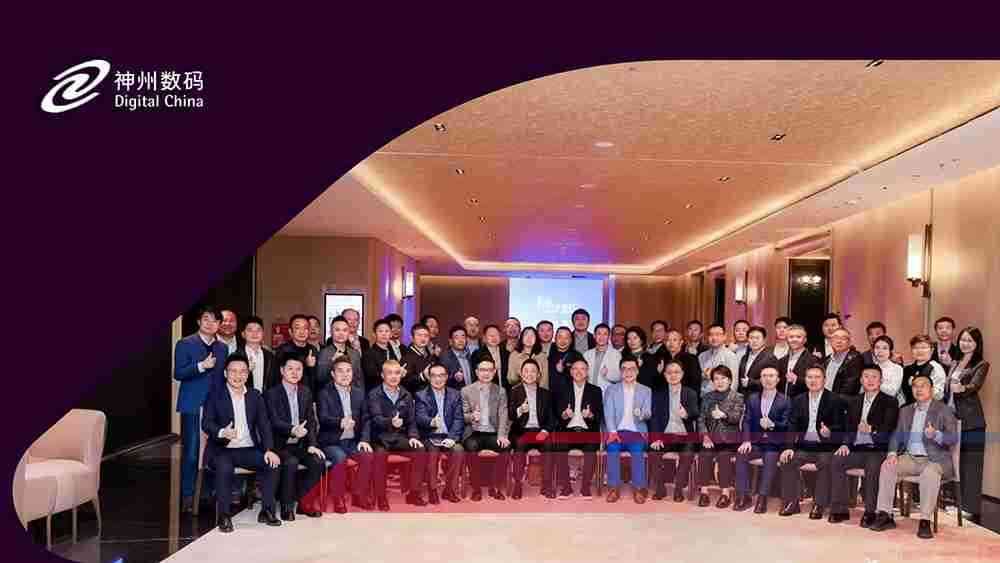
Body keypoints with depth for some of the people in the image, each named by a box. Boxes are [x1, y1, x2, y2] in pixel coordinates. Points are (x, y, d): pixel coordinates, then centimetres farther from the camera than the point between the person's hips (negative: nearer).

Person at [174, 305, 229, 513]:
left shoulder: (222, 348, 14)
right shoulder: (185, 344, 1)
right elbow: (178, 373, -7)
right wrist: (201, 366, -20)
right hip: (193, 406, -4)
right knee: (191, 452, -2)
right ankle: (188, 496, 9)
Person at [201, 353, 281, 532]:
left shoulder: (255, 396, 13)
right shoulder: (215, 395, 4)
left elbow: (264, 425, 6)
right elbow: (206, 423, -7)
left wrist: (269, 449, -11)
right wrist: (222, 432, -30)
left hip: (248, 450, 3)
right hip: (222, 450, -3)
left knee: (271, 462, -22)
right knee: (224, 467, -34)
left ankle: (267, 511, -9)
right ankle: (224, 516, -20)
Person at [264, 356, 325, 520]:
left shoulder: (306, 392, 12)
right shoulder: (271, 394, -4)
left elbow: (311, 421, 9)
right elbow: (275, 422, -18)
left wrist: (312, 444, -6)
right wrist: (292, 430, -37)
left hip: (300, 445, 5)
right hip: (280, 445, -5)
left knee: (318, 460, -20)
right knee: (291, 462, -32)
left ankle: (302, 503, -3)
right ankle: (286, 506, -14)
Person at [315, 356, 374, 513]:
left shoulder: (359, 393, 13)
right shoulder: (324, 394, -2)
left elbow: (365, 419, 10)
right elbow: (323, 418, -17)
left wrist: (365, 440, -8)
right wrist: (340, 422, -38)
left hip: (353, 441, 4)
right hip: (331, 442, -4)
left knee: (368, 456, -23)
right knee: (340, 458, -33)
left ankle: (359, 495, -5)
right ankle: (338, 499, -16)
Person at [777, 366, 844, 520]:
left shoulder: (834, 400, -1)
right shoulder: (798, 400, 11)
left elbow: (840, 425, -5)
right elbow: (792, 426, 6)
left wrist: (829, 432, -29)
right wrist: (789, 447, -8)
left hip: (826, 446, -4)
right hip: (804, 446, 4)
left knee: (825, 463, -31)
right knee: (786, 460, -19)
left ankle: (819, 504, -18)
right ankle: (791, 502, -9)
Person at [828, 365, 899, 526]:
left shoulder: (890, 402, 5)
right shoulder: (854, 401, 20)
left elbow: (889, 429, -7)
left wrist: (872, 429, -26)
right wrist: (845, 444, -1)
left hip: (878, 450, -4)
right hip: (856, 449, 5)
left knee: (872, 466, -34)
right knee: (836, 461, -20)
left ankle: (870, 512, -23)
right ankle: (839, 509, -14)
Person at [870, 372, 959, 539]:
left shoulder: (943, 410, 2)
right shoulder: (905, 411, 17)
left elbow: (953, 438, -8)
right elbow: (897, 435, 14)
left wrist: (936, 435, -29)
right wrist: (892, 453, -6)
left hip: (935, 459, -5)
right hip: (910, 458, 5)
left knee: (930, 472, -36)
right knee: (887, 466, -21)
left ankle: (925, 521, -32)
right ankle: (884, 515, -21)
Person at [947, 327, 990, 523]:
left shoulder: (982, 365, -4)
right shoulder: (955, 363, 15)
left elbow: (975, 385, -22)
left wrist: (962, 389, -42)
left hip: (971, 421, -6)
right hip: (951, 417, 6)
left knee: (970, 464, -4)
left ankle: (971, 510, 0)